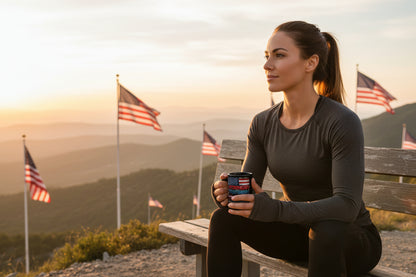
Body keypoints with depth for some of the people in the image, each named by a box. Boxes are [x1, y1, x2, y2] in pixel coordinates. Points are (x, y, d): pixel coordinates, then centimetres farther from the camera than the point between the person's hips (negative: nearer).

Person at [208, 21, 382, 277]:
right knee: (224, 219, -17)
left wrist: (275, 209, -42)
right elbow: (249, 191, -3)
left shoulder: (343, 122, -23)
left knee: (325, 231, -39)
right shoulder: (263, 124, -4)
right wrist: (227, 192, -28)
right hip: (299, 233, 5)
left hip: (351, 240, -5)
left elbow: (348, 204, -29)